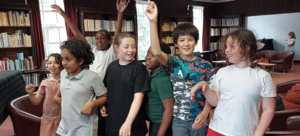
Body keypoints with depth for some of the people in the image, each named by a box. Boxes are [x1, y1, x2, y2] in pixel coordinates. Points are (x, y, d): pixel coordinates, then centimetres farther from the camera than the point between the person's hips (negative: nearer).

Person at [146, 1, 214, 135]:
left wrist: (204, 114, -13)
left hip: (199, 120, 1)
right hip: (178, 120, -1)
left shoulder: (206, 66, -2)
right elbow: (156, 52, -26)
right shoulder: (173, 63, -6)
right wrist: (153, 21, -32)